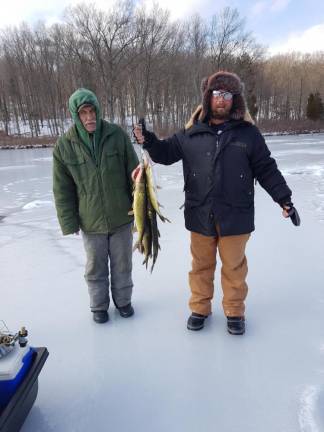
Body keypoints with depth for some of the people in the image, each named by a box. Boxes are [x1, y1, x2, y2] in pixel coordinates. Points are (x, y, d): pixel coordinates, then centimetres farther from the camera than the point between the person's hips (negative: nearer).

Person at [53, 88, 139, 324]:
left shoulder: (117, 135, -7)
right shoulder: (64, 145, -7)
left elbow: (134, 174, -1)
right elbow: (62, 190, -2)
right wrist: (69, 223, -3)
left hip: (121, 217, 0)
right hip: (90, 221, 0)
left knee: (122, 263, 16)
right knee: (96, 267, 16)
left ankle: (123, 299, 39)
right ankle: (99, 305, 37)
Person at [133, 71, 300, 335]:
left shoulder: (248, 132, 0)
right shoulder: (192, 133, 2)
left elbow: (266, 169, 3)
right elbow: (167, 153, 10)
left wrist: (284, 198, -1)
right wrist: (148, 141, -9)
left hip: (235, 216, -1)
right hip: (200, 216, 2)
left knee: (234, 267, 12)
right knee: (201, 265, 15)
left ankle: (235, 312, 33)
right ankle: (200, 308, 34)